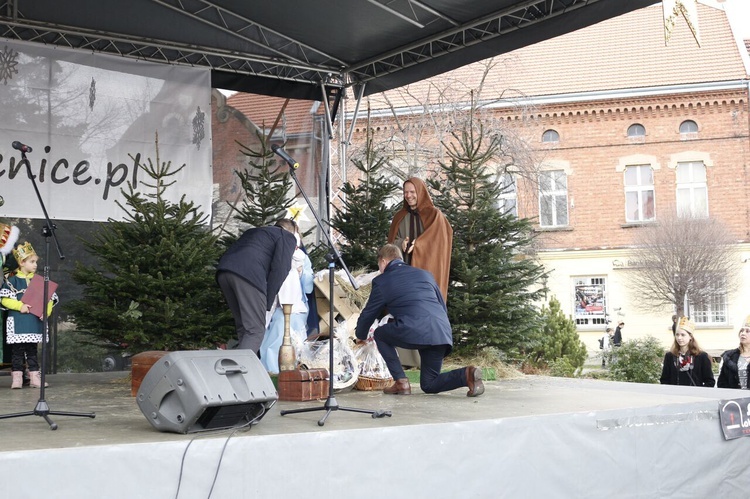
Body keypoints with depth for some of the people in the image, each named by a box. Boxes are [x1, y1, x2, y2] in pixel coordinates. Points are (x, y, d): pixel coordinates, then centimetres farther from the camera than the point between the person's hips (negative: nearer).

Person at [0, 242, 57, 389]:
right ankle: (16, 378, 4)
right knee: (17, 350, 0)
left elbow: (49, 298, 7)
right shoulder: (12, 280, -2)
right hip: (17, 321, -3)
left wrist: (46, 311, -11)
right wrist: (20, 306, -19)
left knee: (32, 350, 9)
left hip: (35, 321, 3)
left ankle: (35, 377, 11)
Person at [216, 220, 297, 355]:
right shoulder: (287, 237, 18)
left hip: (223, 271, 7)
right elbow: (279, 270, 3)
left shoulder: (253, 231, 39)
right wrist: (267, 304, 5)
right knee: (256, 331, -6)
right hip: (248, 273, -7)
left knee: (243, 327, 14)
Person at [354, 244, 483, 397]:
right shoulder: (425, 274, 26)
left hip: (414, 332, -5)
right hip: (442, 334, 6)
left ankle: (401, 382, 11)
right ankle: (467, 374, -7)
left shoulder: (381, 281, 13)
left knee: (380, 335, 24)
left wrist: (361, 336, 42)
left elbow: (368, 314, 23)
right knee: (429, 385, 20)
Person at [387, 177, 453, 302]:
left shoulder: (434, 215, 1)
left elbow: (437, 241, -7)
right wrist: (401, 243, -13)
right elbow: (392, 241, 11)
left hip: (427, 270, -4)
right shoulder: (399, 216, 14)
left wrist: (419, 244, -23)